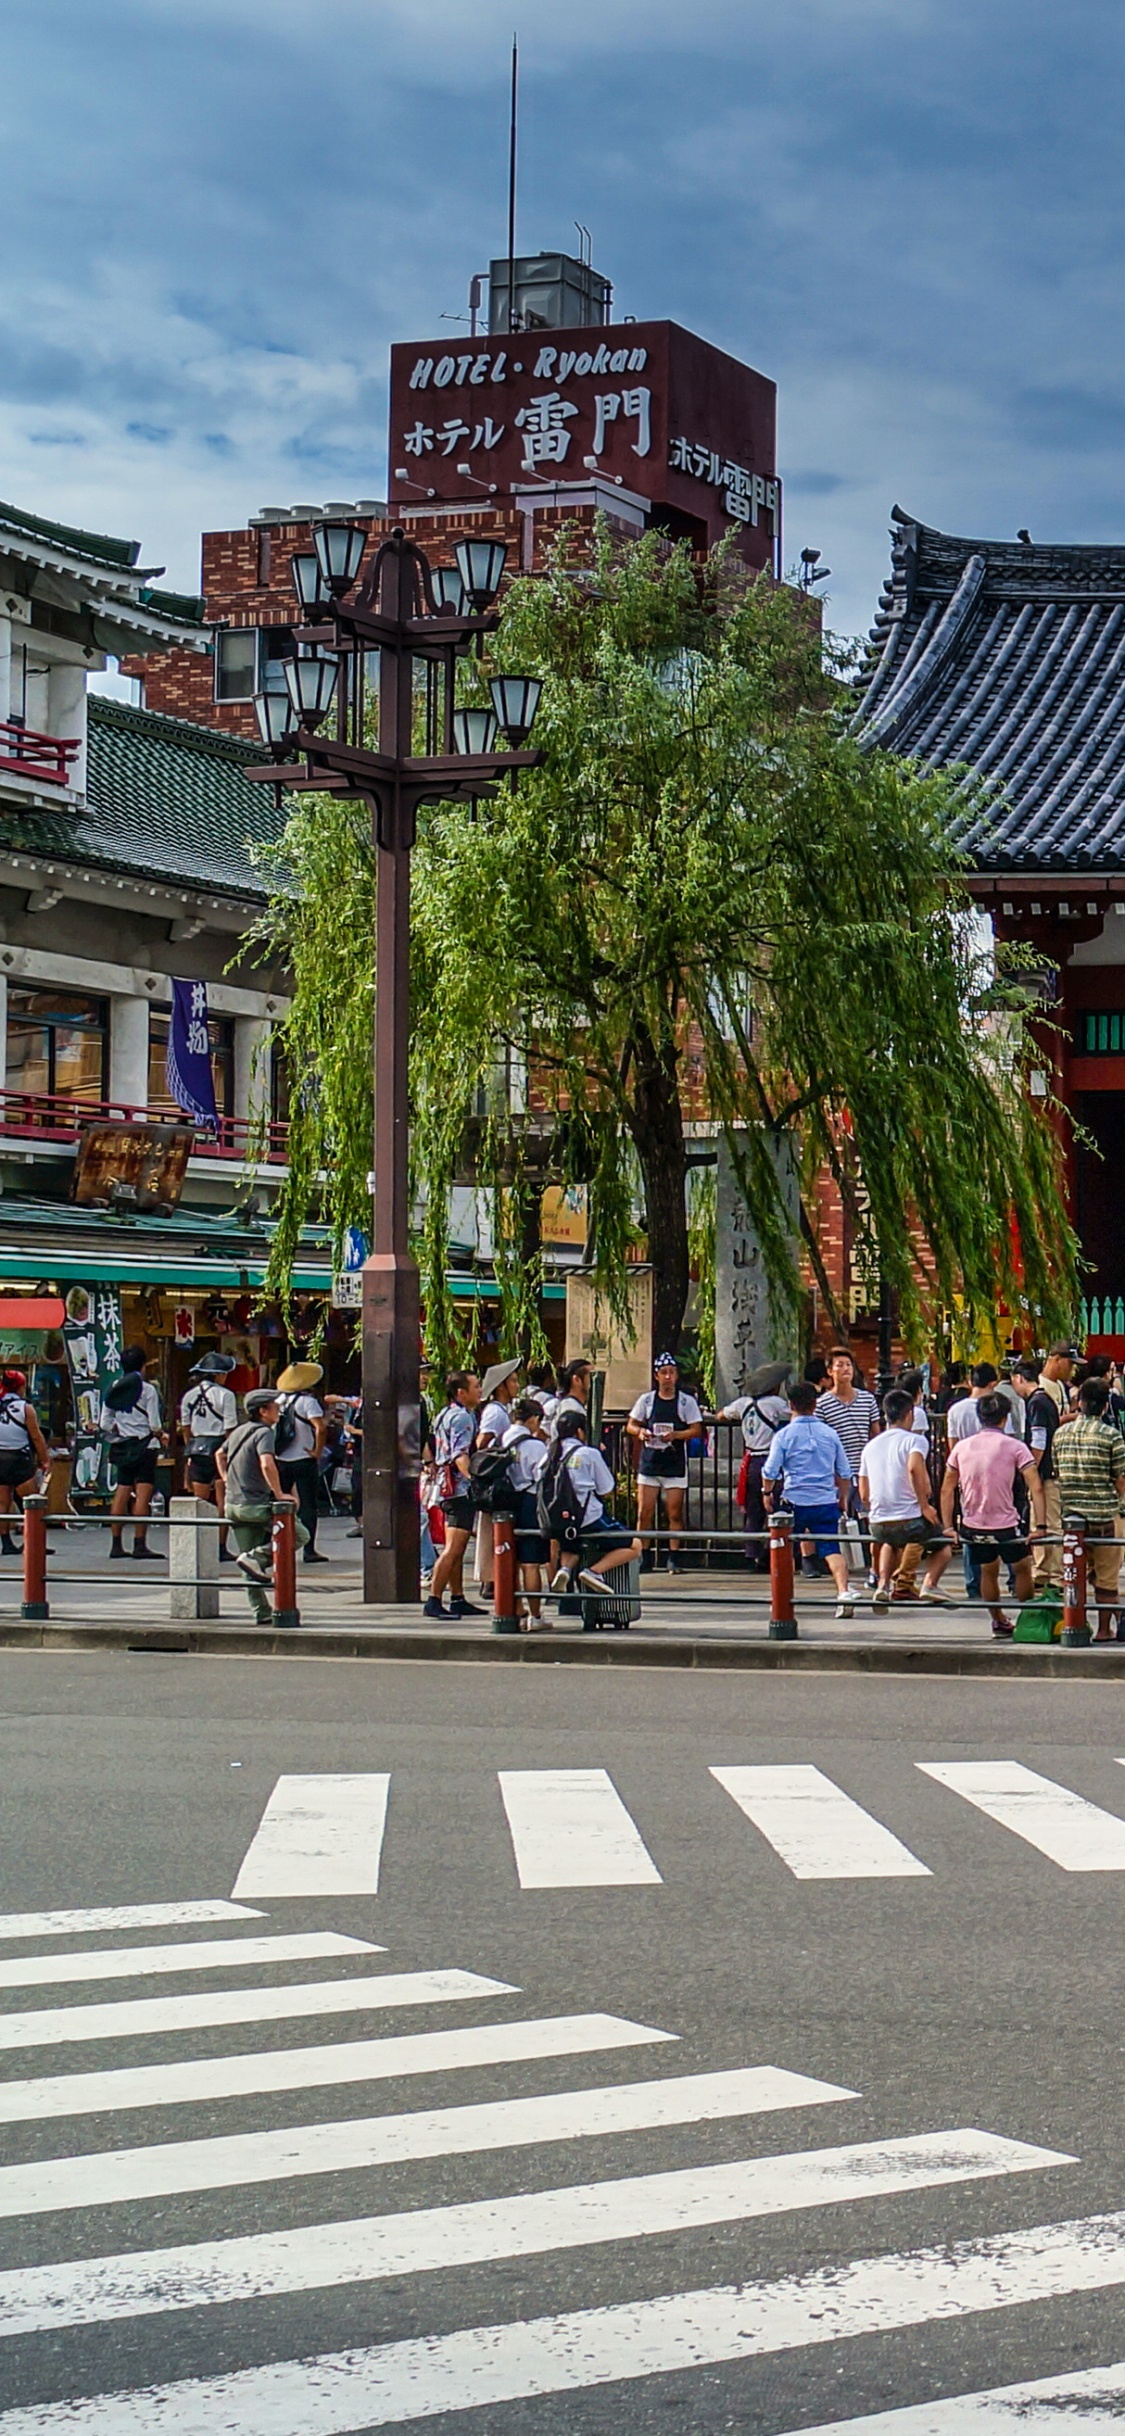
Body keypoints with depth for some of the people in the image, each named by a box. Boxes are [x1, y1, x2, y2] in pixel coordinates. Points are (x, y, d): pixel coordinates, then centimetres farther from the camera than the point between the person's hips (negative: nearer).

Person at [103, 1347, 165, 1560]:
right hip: (144, 1445, -6)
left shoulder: (113, 1389, 6)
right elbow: (154, 1425, -11)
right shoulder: (147, 1389, -9)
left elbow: (105, 1424, 4)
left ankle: (116, 1544, 10)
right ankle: (139, 1544, -11)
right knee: (143, 1495, -6)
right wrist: (161, 1437, 9)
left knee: (121, 1493, 9)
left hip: (122, 1447, 6)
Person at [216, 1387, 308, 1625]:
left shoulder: (239, 1432, 15)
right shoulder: (263, 1432, -12)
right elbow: (267, 1464, -27)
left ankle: (262, 1613, 8)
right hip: (255, 1505, -9)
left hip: (232, 1505, 9)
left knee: (249, 1570, 11)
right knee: (299, 1534, 2)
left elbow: (219, 1454, 32)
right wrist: (279, 1494, -20)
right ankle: (257, 1557, -11)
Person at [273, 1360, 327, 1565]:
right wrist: (317, 1452, -12)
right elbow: (320, 1427, -23)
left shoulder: (279, 1400, 6)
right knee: (308, 1505, 1)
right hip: (303, 1461, -5)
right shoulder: (307, 1401, -11)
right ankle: (309, 1551, -1)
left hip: (280, 1461, 5)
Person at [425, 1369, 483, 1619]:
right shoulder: (462, 1417, -12)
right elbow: (460, 1457, -23)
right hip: (460, 1488, -11)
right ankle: (434, 1600, -18)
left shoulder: (446, 1414, 19)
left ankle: (458, 1599, 23)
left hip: (448, 1487, 11)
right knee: (453, 1548, -14)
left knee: (456, 1548, 16)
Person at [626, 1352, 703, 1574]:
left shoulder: (687, 1401, 2)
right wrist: (640, 1432, -11)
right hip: (649, 1462, 1)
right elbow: (630, 1425, 11)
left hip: (675, 1464, -1)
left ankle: (674, 1558, 5)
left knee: (675, 1513, -1)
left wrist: (675, 1435, -19)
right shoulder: (646, 1400, 8)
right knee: (644, 1512, -3)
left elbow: (696, 1430, -2)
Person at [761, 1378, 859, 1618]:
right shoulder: (829, 1434, 7)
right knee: (831, 1548, -3)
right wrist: (843, 1498, 26)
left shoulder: (784, 1435, -2)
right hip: (826, 1501, 2)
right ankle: (844, 1590, -23)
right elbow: (844, 1472, 13)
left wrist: (767, 1493, 14)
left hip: (795, 1501, -2)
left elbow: (770, 1471, -3)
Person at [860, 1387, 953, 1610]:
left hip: (878, 1524, 5)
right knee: (943, 1547, 24)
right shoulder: (913, 1440, -1)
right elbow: (914, 1468, -23)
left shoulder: (870, 1446, 17)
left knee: (890, 1542, 39)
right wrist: (925, 1505, -16)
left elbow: (864, 1495, 18)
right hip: (910, 1520, -4)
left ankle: (882, 1584, 15)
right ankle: (930, 1583, -4)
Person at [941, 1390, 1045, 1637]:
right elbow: (1036, 1488, -14)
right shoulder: (1015, 1447, -6)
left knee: (988, 1571, 24)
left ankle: (999, 1622, 29)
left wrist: (948, 1527, 11)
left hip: (972, 1527, 3)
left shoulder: (961, 1447, 4)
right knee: (1022, 1568, 19)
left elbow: (947, 1491, 7)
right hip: (1005, 1525, -3)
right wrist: (1040, 1526, -14)